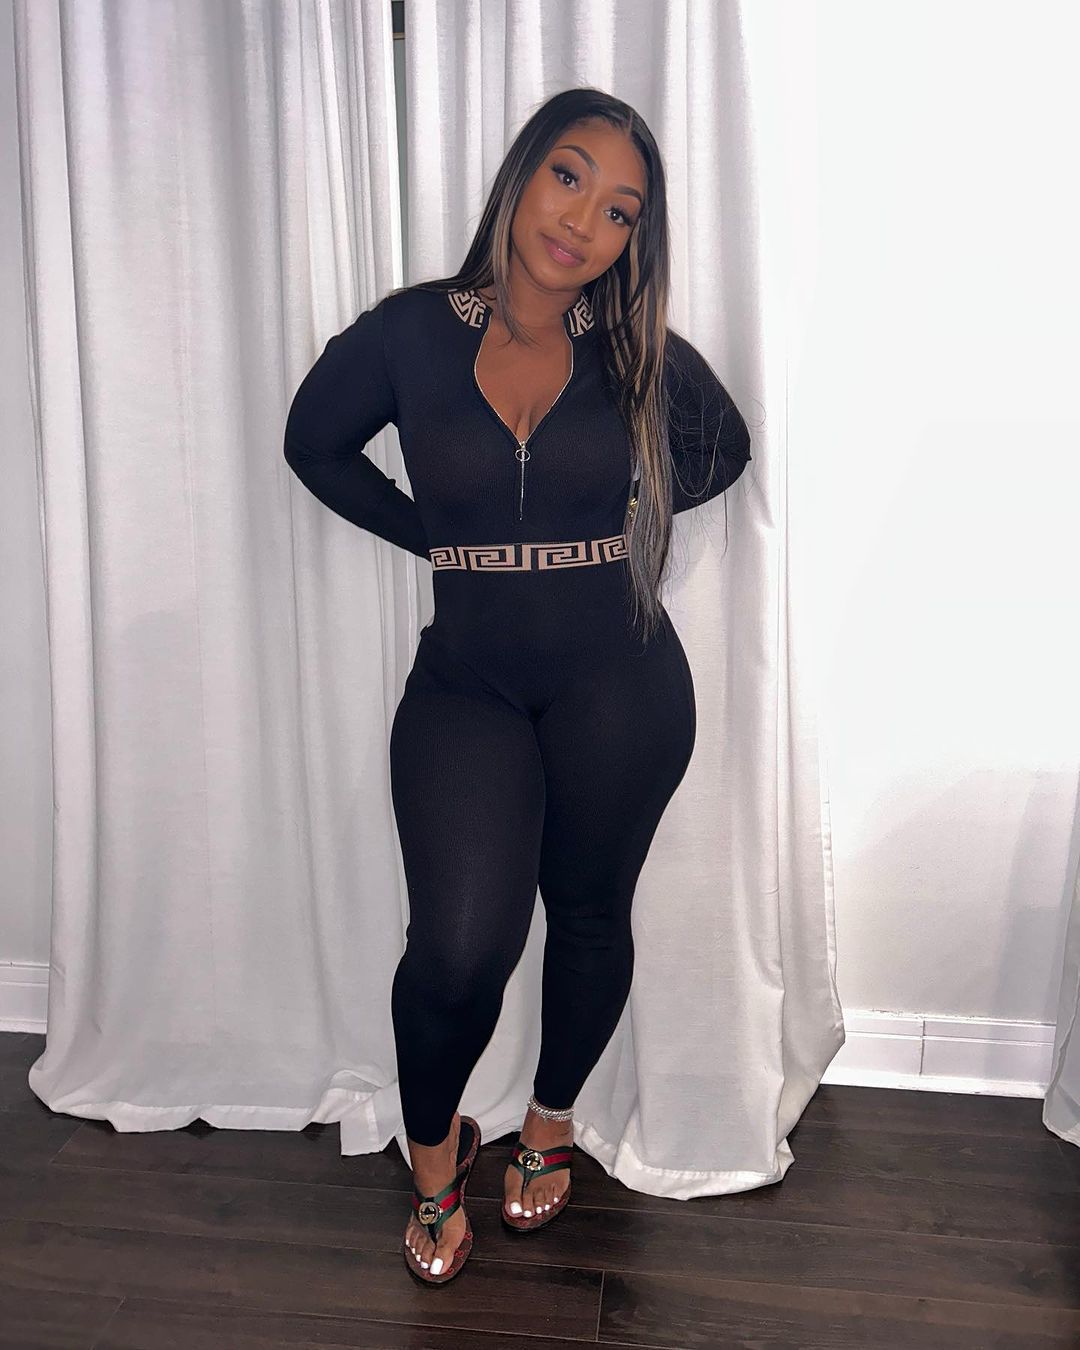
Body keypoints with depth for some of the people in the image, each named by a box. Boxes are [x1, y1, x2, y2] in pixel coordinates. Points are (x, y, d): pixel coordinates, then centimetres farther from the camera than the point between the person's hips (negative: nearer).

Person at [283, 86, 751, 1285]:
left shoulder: (641, 358, -2)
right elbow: (315, 444, 11)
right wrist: (437, 538, 5)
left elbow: (723, 448, 17)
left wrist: (622, 510, 5)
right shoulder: (410, 333, -4)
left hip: (618, 680, 1)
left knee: (589, 913, 13)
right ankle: (434, 1153, 22)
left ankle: (549, 1123, 42)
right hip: (466, 681, -1)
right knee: (460, 946, -11)